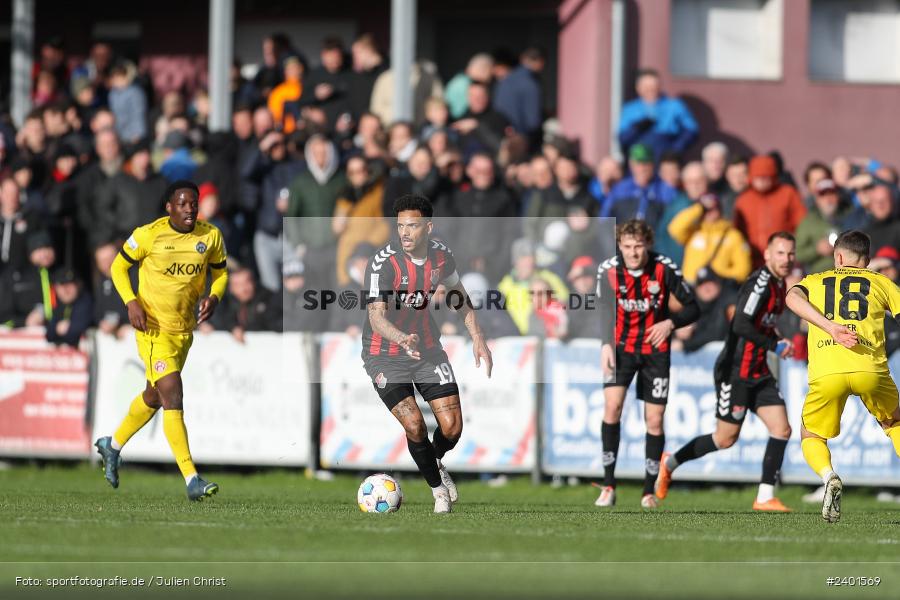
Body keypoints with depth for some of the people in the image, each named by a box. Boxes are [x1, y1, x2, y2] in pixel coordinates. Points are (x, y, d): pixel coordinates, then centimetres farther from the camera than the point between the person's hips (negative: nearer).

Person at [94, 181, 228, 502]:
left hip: (185, 329, 6)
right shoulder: (148, 235, -12)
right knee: (173, 398, -16)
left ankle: (112, 445, 47)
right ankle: (192, 481, -20)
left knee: (153, 397, 21)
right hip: (154, 329, -6)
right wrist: (131, 302, -14)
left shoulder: (210, 236, -1)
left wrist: (213, 298, -9)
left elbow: (220, 273, 13)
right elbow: (119, 267, 1)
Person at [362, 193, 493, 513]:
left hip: (428, 349, 4)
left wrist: (478, 339, 9)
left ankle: (435, 463, 33)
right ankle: (438, 489, 10)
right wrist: (403, 339, -52)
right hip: (385, 355, -4)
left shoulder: (441, 256, -6)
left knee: (452, 427, -3)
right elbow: (376, 316, -33)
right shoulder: (383, 262, -24)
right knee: (414, 425, -16)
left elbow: (459, 296, 14)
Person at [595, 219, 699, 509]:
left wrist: (670, 323, -24)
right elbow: (603, 311, -3)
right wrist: (605, 345, -20)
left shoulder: (665, 269, -14)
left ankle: (649, 490, 16)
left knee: (654, 420, 1)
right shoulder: (608, 270, -12)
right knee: (612, 405, -20)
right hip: (622, 346, 0)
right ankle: (608, 486, -14)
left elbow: (693, 308, -6)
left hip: (655, 351, 0)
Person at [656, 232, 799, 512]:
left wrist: (778, 339, 8)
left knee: (782, 429, -4)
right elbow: (741, 325, -28)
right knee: (726, 439, 0)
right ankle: (669, 463, 21)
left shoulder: (778, 285, 11)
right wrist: (774, 346, -21)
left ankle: (765, 497, 0)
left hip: (759, 373, 9)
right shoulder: (760, 283, -19)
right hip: (736, 371, -9)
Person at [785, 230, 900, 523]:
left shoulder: (815, 281, 23)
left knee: (811, 436, 19)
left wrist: (831, 327, -10)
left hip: (826, 373, -1)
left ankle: (829, 477, -11)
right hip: (869, 367, 1)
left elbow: (793, 298, 1)